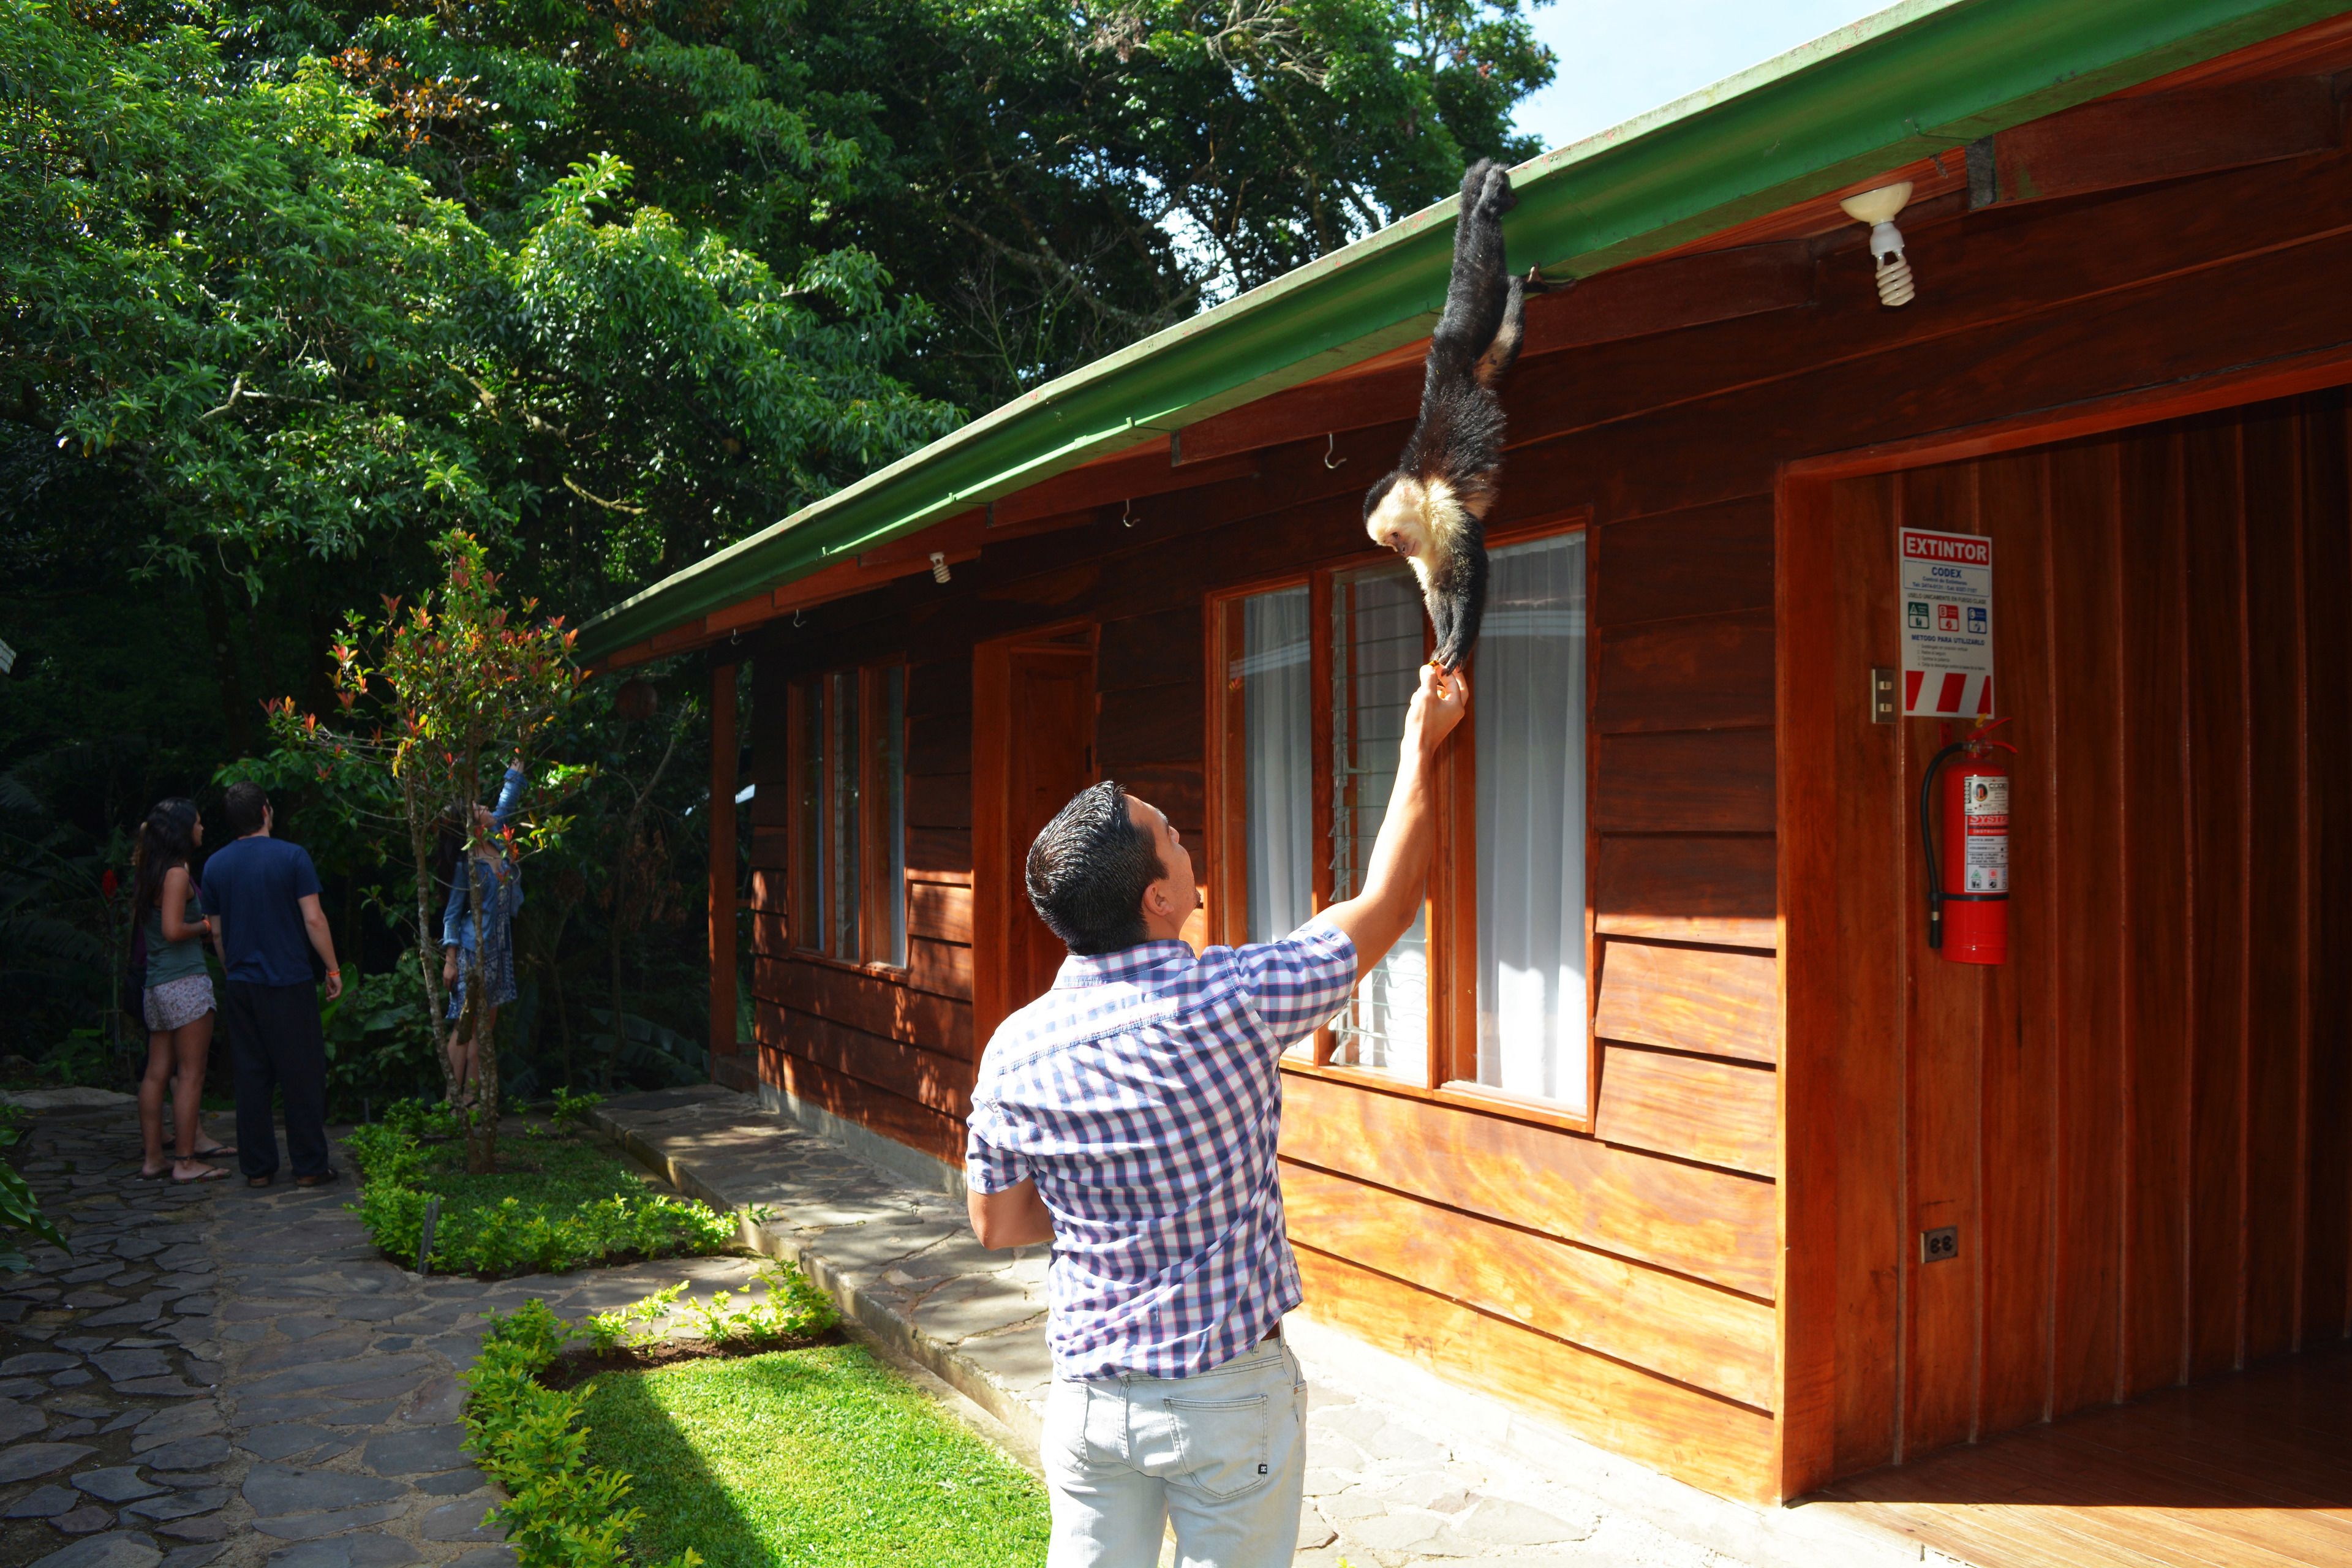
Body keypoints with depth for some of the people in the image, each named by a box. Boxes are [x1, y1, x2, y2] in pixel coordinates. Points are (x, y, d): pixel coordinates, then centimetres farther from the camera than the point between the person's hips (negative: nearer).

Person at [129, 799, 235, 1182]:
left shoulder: (149, 872, 14)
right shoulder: (177, 873, -12)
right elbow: (173, 930, -19)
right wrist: (206, 925, -2)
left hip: (155, 983, 9)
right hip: (185, 980, -9)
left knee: (157, 1072, 10)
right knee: (191, 1074, -4)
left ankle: (153, 1159, 14)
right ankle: (186, 1161, -2)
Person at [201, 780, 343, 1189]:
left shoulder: (215, 865, 6)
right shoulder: (292, 857, -9)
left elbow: (217, 931, 12)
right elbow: (313, 919, -11)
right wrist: (333, 970, -2)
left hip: (242, 985, 5)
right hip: (289, 983, -4)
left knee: (251, 1076, 9)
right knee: (302, 1075, 2)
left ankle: (257, 1167, 12)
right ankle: (309, 1166, 5)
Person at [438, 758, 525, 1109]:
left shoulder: (498, 844, 6)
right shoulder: (467, 863, -11)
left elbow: (507, 802, 20)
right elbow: (453, 912, -9)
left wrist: (517, 764, 24)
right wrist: (450, 960, -12)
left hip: (500, 948, 7)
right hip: (474, 949, -7)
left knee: (486, 1025, 7)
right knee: (466, 1024, -5)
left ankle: (472, 1099, 10)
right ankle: (455, 1101, -2)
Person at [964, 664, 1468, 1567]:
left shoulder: (1014, 1050, -8)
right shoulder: (1229, 1001, -21)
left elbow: (997, 1225, 5)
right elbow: (1388, 902, -6)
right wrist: (1420, 746, 5)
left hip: (1087, 1392, 4)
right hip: (1226, 1396, -3)